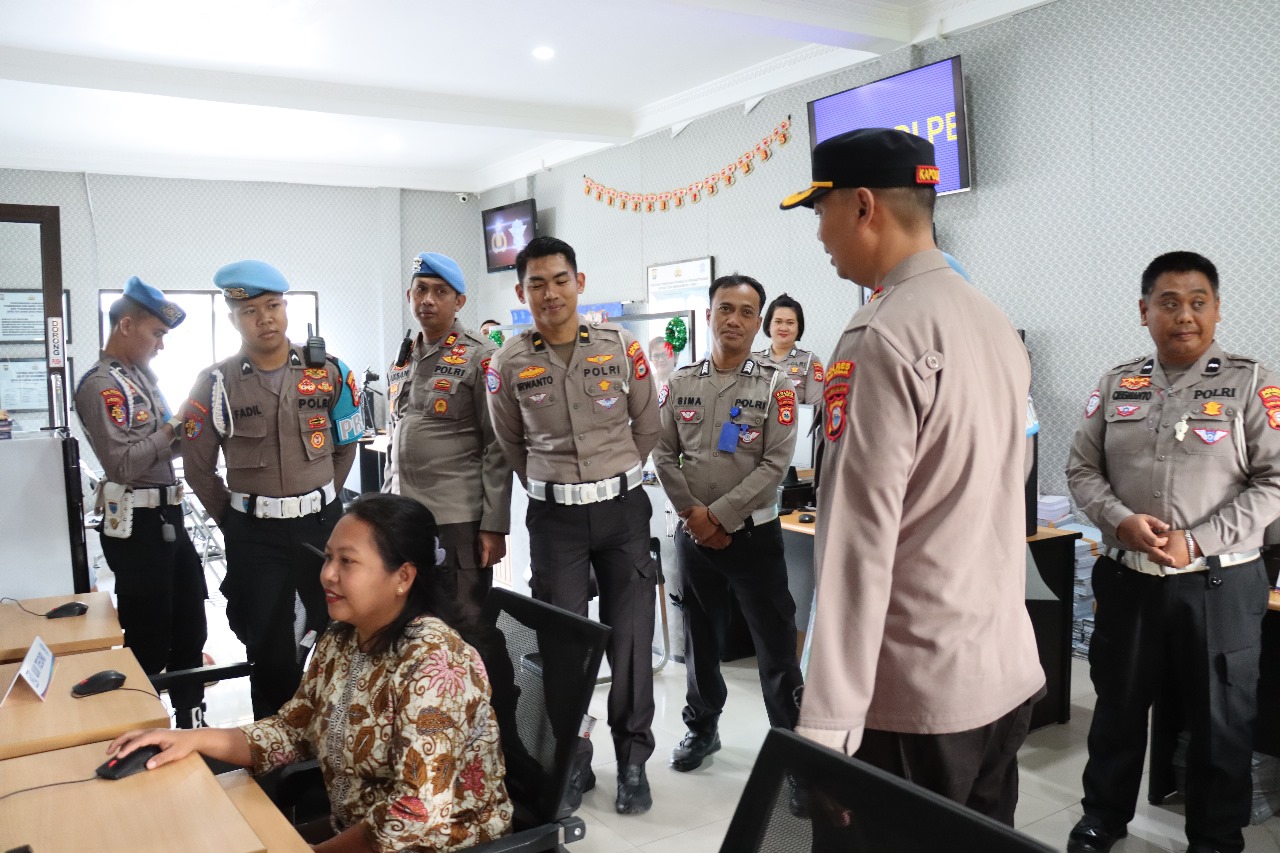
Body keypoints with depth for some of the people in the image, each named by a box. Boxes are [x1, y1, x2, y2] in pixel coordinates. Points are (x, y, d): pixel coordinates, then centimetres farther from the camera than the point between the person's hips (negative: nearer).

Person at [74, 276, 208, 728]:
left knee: (190, 628, 16)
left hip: (168, 516, 9)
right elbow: (124, 463, -21)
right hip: (137, 524, -9)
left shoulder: (142, 374, 13)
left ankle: (191, 723, 29)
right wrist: (172, 430, -14)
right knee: (148, 639, 3)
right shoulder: (101, 385, -13)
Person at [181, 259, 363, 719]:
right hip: (255, 537, -1)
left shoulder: (328, 371, -1)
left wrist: (318, 501, 6)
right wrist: (236, 523, 2)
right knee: (269, 650, 9)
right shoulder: (215, 383, -4)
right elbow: (199, 469, 3)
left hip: (322, 522, 1)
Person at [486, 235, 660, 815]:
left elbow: (647, 426, 9)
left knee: (631, 638, 4)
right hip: (553, 516, 0)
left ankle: (633, 762, 20)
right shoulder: (509, 363, -3)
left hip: (621, 506, 0)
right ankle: (572, 761, 25)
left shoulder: (621, 347, -3)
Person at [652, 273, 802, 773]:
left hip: (753, 534, -3)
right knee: (700, 640, 17)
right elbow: (663, 453, 3)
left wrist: (720, 516, -15)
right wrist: (692, 512, -9)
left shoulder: (775, 386, -4)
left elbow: (775, 464, -11)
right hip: (693, 535, 3)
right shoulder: (681, 383, 5)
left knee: (776, 646, 3)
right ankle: (702, 728, 35)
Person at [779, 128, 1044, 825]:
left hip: (915, 697, -8)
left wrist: (825, 721, -20)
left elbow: (861, 535, -22)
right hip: (1011, 671, 8)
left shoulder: (882, 338, -17)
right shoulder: (994, 322, 10)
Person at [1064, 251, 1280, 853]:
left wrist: (1197, 541, -18)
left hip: (1219, 583, -2)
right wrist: (1122, 521, -14)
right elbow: (1082, 469, 4)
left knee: (1220, 719, 12)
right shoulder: (1117, 385, 4)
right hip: (1127, 577, 3)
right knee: (1117, 705, 17)